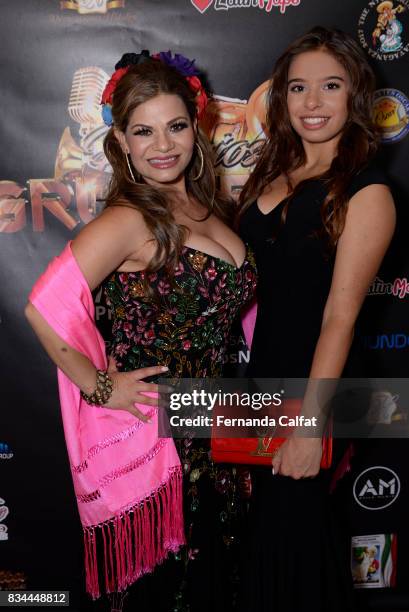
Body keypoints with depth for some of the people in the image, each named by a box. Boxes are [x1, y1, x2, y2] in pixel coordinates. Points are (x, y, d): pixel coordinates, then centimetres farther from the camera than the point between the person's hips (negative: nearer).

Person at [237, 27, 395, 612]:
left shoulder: (365, 191, -14)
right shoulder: (273, 173, 6)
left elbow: (340, 316, -19)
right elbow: (249, 282, 10)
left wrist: (310, 427, -20)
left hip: (314, 383, -6)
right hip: (258, 371, 6)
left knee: (298, 532, 12)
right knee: (264, 528, 22)